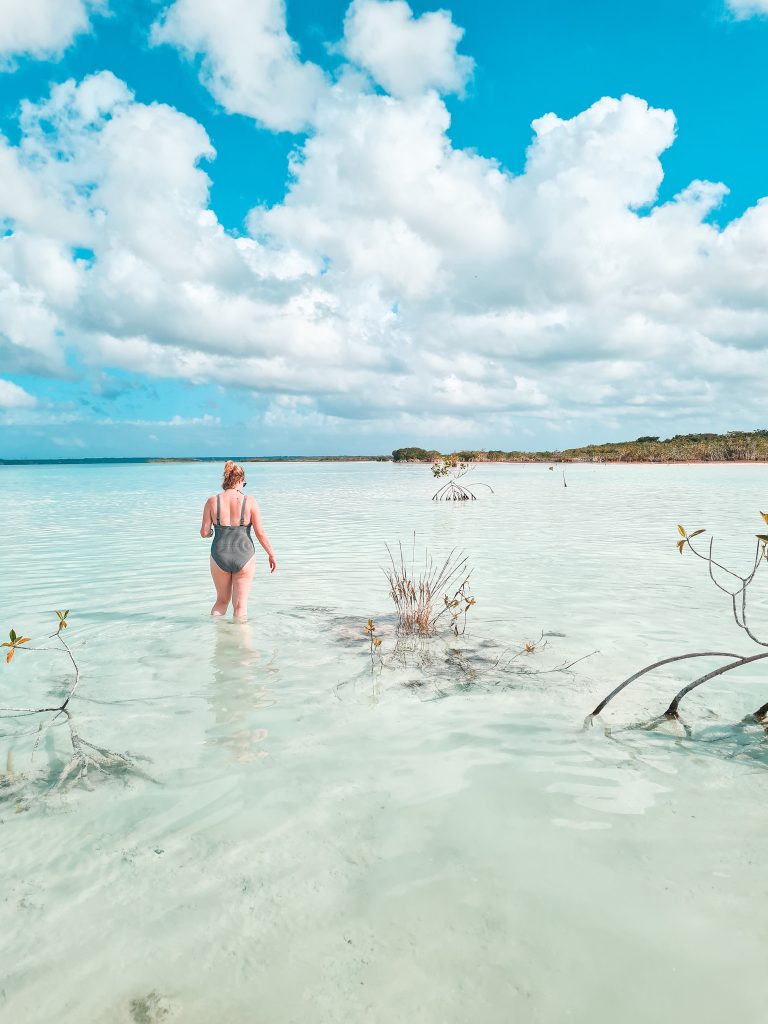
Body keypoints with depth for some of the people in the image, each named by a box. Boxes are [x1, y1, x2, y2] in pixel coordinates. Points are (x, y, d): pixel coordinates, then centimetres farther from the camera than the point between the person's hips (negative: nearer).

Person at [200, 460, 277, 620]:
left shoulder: (212, 502, -4)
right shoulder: (249, 502, -7)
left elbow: (204, 532, -3)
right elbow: (260, 533, -6)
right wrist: (271, 555, 6)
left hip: (219, 557, 2)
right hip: (244, 556, -2)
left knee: (222, 600, 22)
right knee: (240, 605, 9)